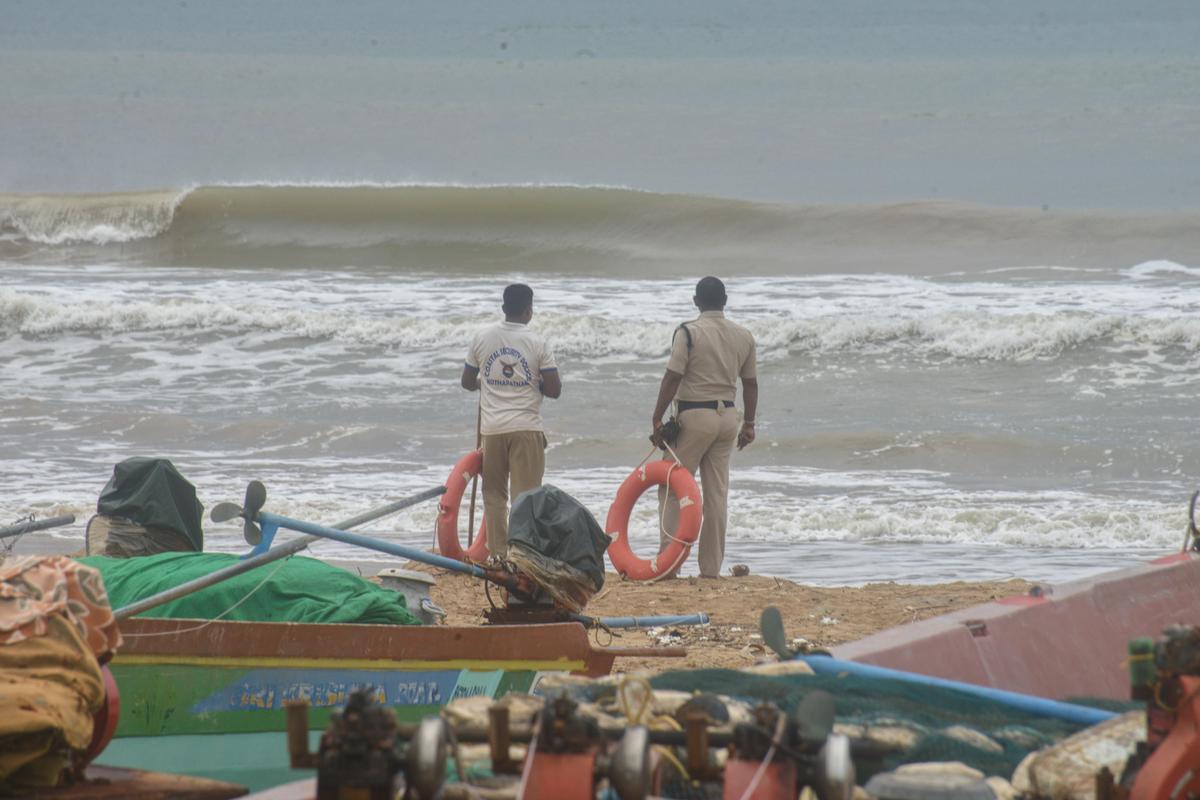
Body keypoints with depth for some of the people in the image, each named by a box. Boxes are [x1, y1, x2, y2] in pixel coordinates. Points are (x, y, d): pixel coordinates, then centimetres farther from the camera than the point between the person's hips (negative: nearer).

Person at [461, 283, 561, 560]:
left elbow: (467, 382, 12)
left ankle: (497, 554, 9)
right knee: (525, 493, -2)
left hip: (492, 428, 3)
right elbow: (554, 389, -6)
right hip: (526, 428, -3)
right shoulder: (537, 343, -5)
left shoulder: (482, 338, 3)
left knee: (494, 493, 12)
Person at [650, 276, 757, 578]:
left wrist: (657, 420, -9)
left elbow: (672, 379, -14)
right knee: (717, 493, 9)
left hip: (695, 417, -5)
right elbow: (751, 383, 11)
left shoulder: (688, 333, -10)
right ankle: (711, 567, 9)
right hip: (728, 416, 5)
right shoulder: (744, 336, 6)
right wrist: (749, 423, 21)